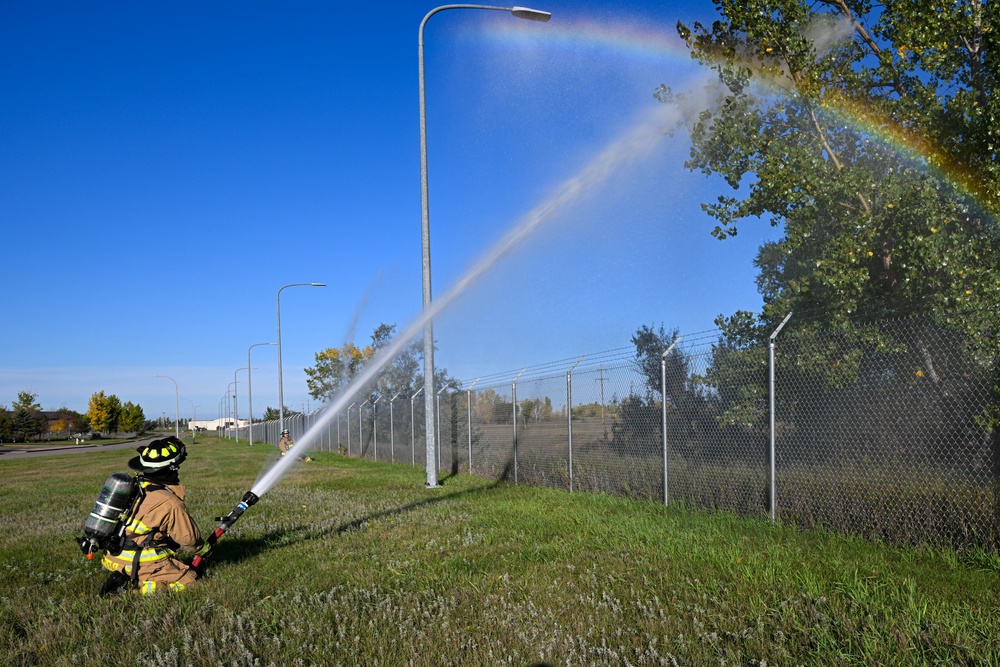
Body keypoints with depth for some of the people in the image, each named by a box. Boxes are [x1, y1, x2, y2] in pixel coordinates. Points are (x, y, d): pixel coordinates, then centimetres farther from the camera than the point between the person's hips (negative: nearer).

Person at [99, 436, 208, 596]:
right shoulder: (170, 503, -19)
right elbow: (189, 538, -6)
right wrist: (204, 549, 14)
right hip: (140, 563, -8)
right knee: (188, 578, 1)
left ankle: (122, 577, 7)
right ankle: (138, 586, -12)